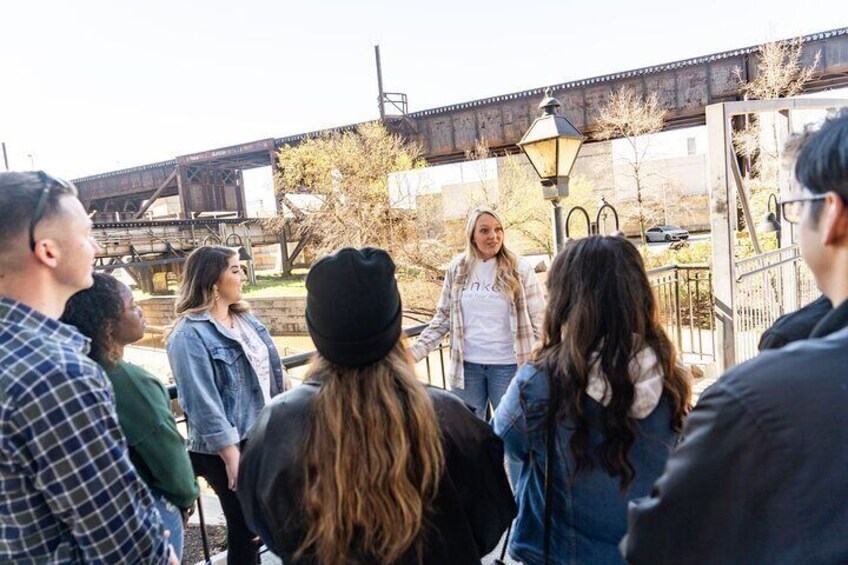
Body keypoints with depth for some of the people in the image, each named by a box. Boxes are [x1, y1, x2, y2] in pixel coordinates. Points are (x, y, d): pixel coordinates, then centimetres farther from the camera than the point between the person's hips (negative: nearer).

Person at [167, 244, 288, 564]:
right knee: (246, 530, 9)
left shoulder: (245, 317, 7)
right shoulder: (189, 335, -18)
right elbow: (202, 403, -21)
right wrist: (231, 455, -20)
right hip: (228, 448, -7)